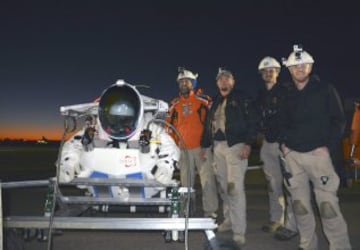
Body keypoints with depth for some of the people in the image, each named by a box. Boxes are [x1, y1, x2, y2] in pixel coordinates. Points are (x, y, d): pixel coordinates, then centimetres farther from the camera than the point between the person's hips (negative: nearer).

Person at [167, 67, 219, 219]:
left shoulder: (203, 100, 4)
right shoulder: (174, 104, 12)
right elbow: (170, 124, 14)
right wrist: (174, 141, 6)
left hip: (202, 146, -3)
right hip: (183, 148, 3)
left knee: (207, 179, -5)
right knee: (185, 180, 11)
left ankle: (210, 211, 2)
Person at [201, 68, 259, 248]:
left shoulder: (242, 99, 0)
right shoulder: (215, 102, 18)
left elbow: (252, 122, -8)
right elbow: (208, 124, 21)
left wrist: (248, 144, -17)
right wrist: (205, 145, 17)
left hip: (236, 146, -6)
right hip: (218, 147, 6)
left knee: (235, 187, -12)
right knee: (223, 187, 12)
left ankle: (239, 232, -8)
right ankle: (229, 219, 28)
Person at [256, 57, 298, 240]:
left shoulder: (285, 92, -3)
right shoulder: (260, 95, 15)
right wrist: (262, 134, 8)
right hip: (268, 143, 6)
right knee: (273, 184, 12)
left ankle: (291, 225, 0)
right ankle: (276, 220, 23)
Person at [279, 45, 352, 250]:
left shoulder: (325, 90, 3)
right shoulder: (287, 95, 13)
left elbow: (339, 120, 1)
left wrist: (328, 146, -10)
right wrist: (284, 142, 5)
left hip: (318, 153, -3)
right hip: (292, 155, 4)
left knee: (328, 204, -7)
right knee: (300, 204, 7)